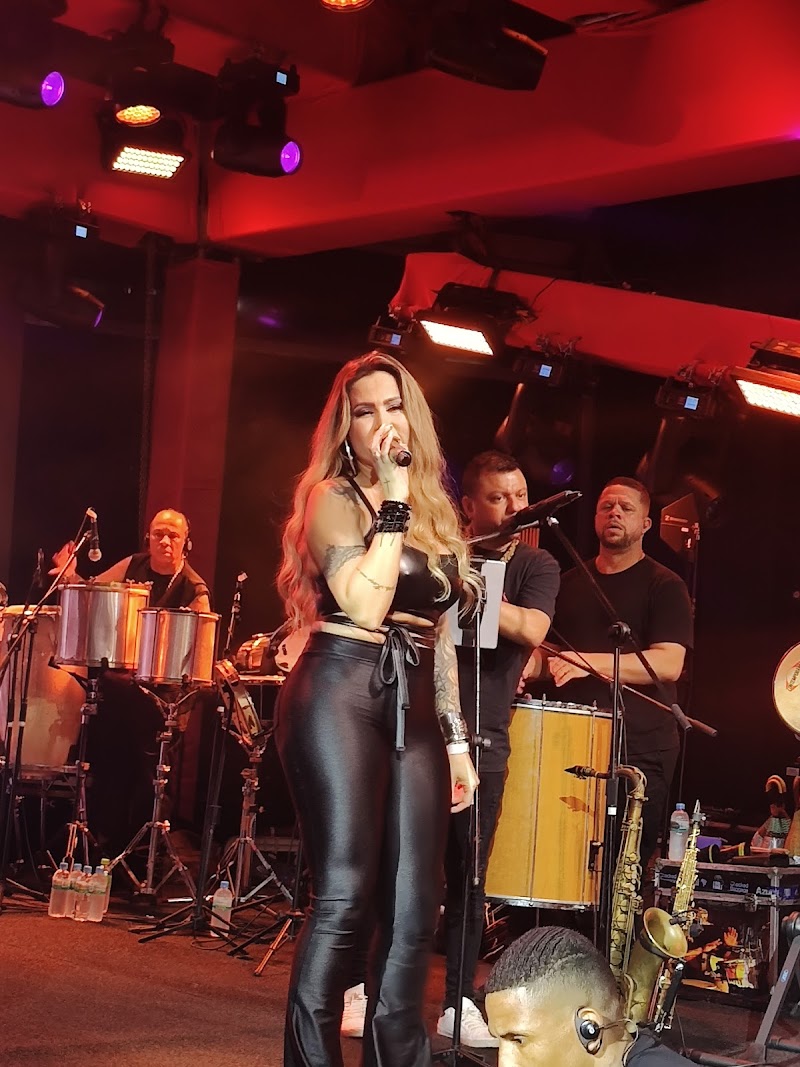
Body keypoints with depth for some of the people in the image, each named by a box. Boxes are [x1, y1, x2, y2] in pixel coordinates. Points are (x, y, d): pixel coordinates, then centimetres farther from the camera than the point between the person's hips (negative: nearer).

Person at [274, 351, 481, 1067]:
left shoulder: (434, 512, 19)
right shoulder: (332, 496, -2)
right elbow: (364, 607, -17)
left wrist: (456, 737, 17)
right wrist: (392, 501, -12)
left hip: (414, 707, 7)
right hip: (340, 696, -6)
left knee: (415, 906, 2)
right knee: (346, 893, -11)